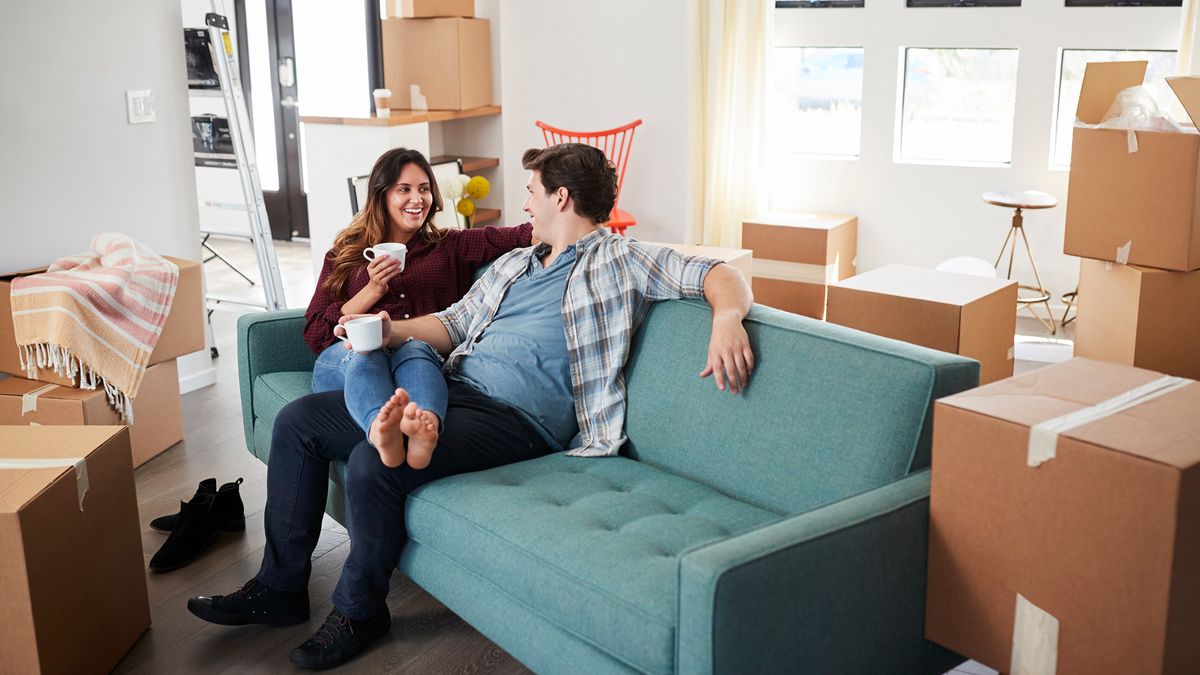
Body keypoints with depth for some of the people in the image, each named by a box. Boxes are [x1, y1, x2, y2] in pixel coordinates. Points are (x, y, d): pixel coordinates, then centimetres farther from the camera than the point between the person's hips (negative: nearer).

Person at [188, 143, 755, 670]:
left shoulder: (618, 261, 1)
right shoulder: (512, 265, 26)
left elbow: (716, 274, -6)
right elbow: (455, 322, 25)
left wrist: (727, 320, -29)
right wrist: (392, 330, 6)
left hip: (517, 418, -8)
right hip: (452, 387, 9)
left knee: (373, 463, -30)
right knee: (298, 420, -1)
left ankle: (359, 610, -3)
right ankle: (280, 587, 9)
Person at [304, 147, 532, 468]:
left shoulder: (450, 246, 27)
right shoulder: (345, 254, 26)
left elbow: (518, 236, 8)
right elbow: (315, 334, 15)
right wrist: (372, 291, 5)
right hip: (345, 359, 1)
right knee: (366, 351, -37)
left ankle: (425, 425, -70)